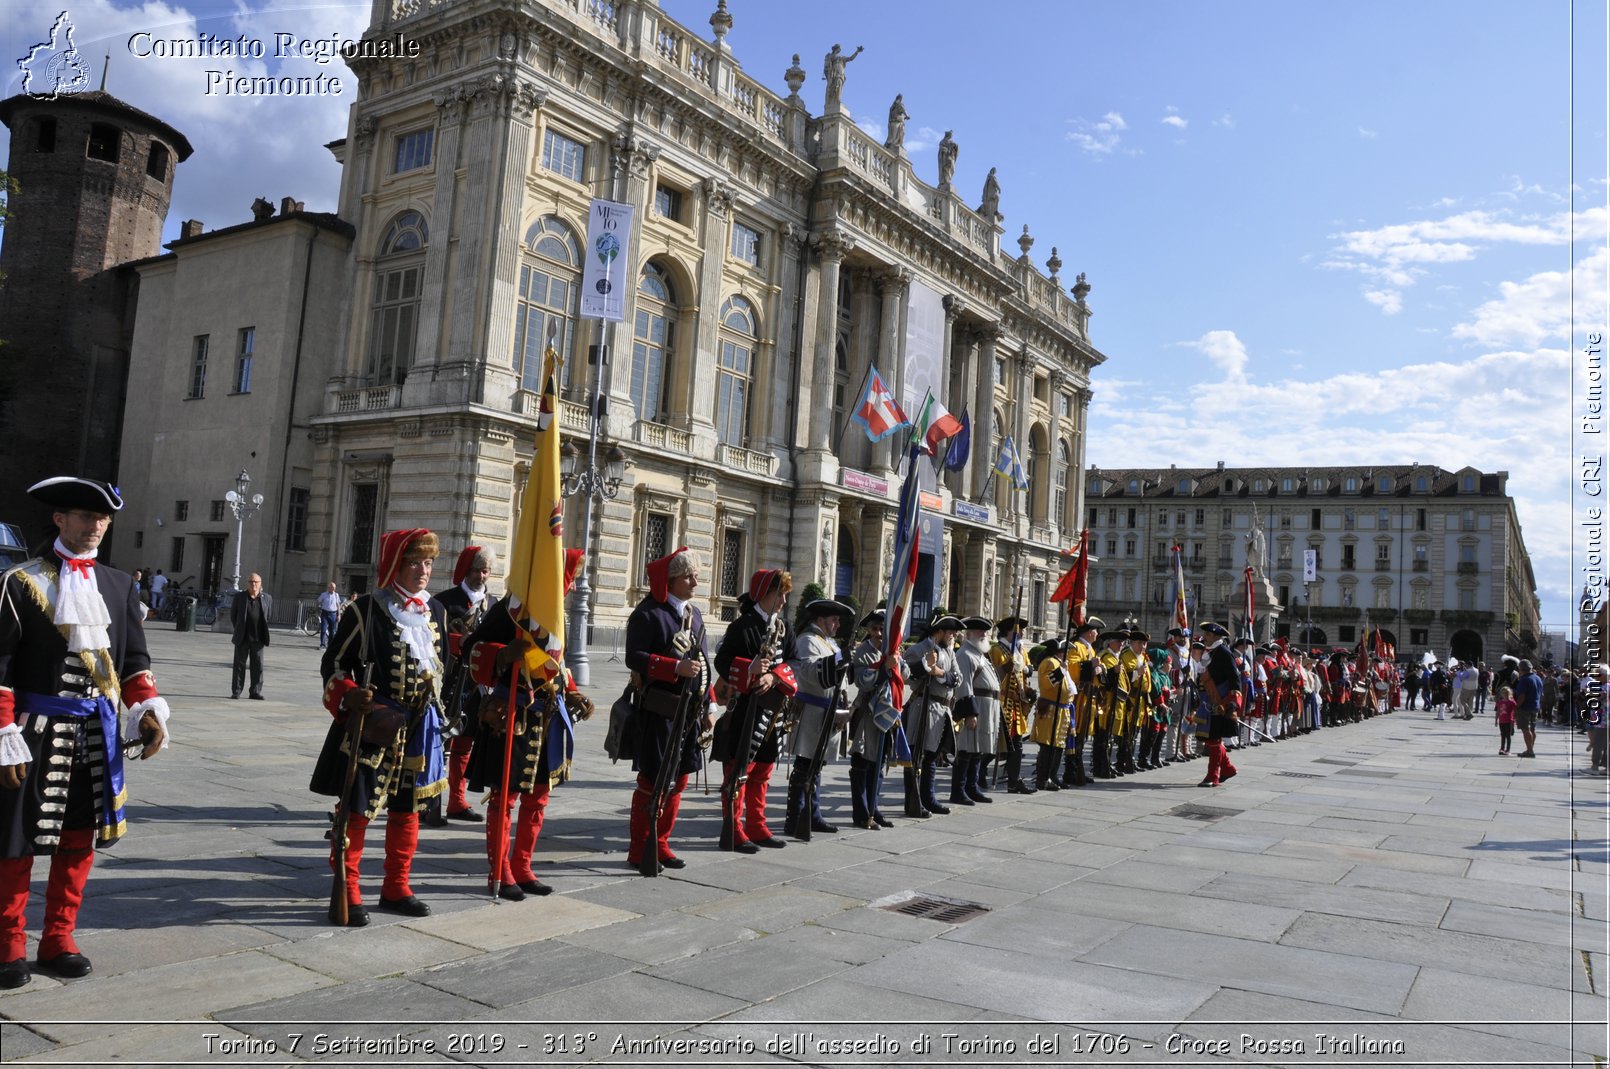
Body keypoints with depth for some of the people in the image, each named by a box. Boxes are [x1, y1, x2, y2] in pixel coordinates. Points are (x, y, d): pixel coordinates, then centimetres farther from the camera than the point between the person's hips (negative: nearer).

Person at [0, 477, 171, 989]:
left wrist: (148, 710, -5)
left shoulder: (120, 585, 8)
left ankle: (59, 940, 25)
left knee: (80, 838, 11)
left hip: (98, 733, 4)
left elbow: (134, 660, 10)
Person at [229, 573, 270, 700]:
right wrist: (239, 630, 7)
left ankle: (255, 692, 6)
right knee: (239, 665, 5)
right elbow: (232, 615, 8)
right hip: (242, 638, -1)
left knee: (258, 665, 1)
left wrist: (263, 632, 8)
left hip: (258, 638, 1)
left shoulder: (265, 599, 6)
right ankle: (235, 692, 11)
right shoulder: (239, 597, 2)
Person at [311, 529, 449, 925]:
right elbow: (334, 664, -7)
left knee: (408, 809, 14)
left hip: (419, 728, 6)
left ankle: (396, 888, 27)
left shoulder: (435, 610, 9)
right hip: (372, 726, -6)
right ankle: (347, 893, 13)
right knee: (357, 810, 0)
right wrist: (349, 697, -23)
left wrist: (437, 710, 16)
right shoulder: (367, 610, -9)